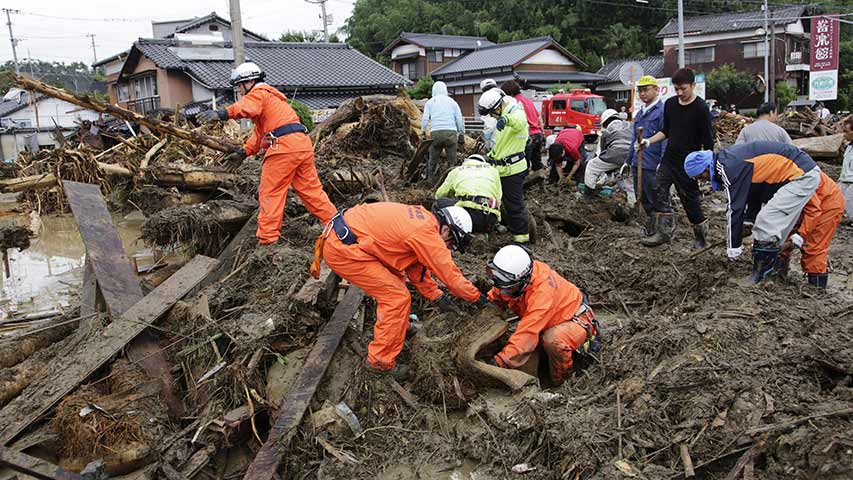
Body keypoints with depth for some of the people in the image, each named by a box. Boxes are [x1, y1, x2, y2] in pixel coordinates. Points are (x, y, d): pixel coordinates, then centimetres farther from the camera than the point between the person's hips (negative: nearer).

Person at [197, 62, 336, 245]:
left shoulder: (258, 93, 3)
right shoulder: (271, 96, 34)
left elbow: (247, 107, -24)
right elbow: (259, 133, 37)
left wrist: (223, 113, -38)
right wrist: (243, 152, 32)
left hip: (283, 146, -9)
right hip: (303, 144, 9)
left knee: (270, 193, -2)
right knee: (311, 189, 14)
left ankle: (267, 238, 0)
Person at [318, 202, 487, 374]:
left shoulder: (421, 219, 14)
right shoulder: (428, 234, -14)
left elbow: (416, 266, 22)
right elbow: (451, 274, -5)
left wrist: (437, 296, 21)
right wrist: (478, 297, 9)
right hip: (342, 249, -10)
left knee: (395, 277, 22)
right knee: (398, 297, -5)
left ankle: (398, 328, 36)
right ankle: (381, 361, 4)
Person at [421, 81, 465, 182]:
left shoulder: (430, 102, 12)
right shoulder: (452, 101, 14)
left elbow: (425, 119, 3)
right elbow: (460, 119, 9)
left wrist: (423, 133, 9)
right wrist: (461, 134, 13)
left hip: (435, 133, 0)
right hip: (451, 132, 0)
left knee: (433, 160, 9)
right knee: (452, 160, 3)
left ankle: (430, 180, 10)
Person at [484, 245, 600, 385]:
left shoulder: (542, 292, -39)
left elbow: (527, 334, -43)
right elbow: (496, 296, 1)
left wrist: (499, 361, -46)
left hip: (576, 319, -8)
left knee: (553, 340, -34)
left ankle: (560, 382, -12)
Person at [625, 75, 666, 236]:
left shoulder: (662, 111, -11)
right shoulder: (640, 113, 17)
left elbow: (665, 138, -17)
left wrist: (663, 163, -24)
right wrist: (629, 161, 23)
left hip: (652, 167, -8)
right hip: (637, 165, 8)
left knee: (656, 200, 0)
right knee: (643, 199, 17)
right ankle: (650, 227, 32)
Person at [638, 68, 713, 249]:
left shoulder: (701, 108, -11)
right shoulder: (670, 104, 7)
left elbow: (708, 140, -9)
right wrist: (649, 141, 4)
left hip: (688, 163, -6)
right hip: (669, 158, 6)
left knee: (690, 198, 2)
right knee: (660, 192, -5)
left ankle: (701, 236, 19)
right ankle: (663, 232, 0)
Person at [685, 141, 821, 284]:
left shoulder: (730, 168, -21)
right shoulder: (726, 158, 9)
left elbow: (736, 208, -17)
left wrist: (733, 248, -8)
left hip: (804, 175, -10)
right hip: (805, 171, 10)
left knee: (766, 221, -12)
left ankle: (759, 278, -4)